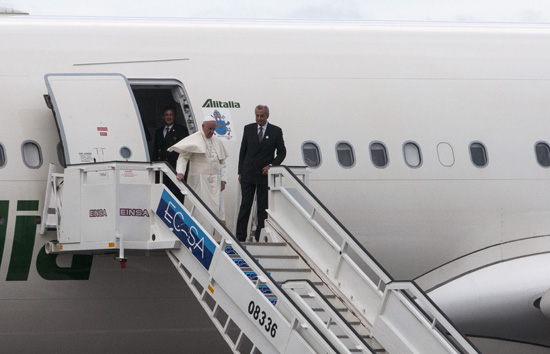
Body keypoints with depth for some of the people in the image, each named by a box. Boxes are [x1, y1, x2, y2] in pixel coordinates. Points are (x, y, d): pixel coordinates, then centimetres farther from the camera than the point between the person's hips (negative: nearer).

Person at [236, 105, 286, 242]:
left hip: (265, 174, -1)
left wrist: (271, 165, -11)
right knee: (245, 205, -1)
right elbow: (243, 151, 9)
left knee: (263, 207, 2)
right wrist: (240, 172, 5)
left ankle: (259, 237, 6)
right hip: (248, 174, 1)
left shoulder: (276, 131, 2)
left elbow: (282, 152, 5)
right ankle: (240, 236, -1)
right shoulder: (248, 129, 6)